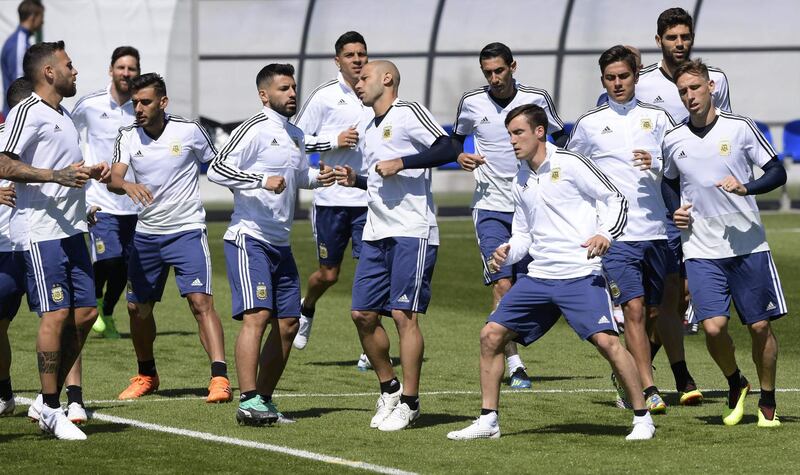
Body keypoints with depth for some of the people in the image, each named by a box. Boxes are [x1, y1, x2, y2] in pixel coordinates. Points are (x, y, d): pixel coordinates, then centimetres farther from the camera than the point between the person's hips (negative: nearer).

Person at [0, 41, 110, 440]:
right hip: (40, 231, -9)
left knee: (84, 313, 6)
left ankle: (47, 401, 15)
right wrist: (56, 175, -24)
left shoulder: (63, 116, 19)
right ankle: (51, 409, -1)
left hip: (70, 230, 9)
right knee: (56, 314, -9)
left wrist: (90, 173, 14)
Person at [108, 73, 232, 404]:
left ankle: (220, 378, -24)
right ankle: (146, 375, 33)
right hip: (146, 234, 4)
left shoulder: (189, 131, -8)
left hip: (187, 231, -4)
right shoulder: (128, 137, -1)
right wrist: (127, 186, -36)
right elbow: (113, 179, -15)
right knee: (138, 307, 11)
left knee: (200, 301, -18)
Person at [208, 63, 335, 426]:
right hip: (248, 239, -9)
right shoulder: (254, 130, -10)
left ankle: (264, 400, 16)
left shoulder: (296, 135, 17)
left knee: (288, 324, 7)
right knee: (257, 315, -18)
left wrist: (318, 177, 14)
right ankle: (248, 402, -22)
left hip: (281, 243, 9)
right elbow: (216, 170, -18)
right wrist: (262, 180, -25)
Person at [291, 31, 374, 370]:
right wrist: (335, 141, -15)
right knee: (329, 274, 7)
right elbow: (296, 139, -4)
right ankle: (306, 311, 40)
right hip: (330, 198, -2)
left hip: (369, 199, 2)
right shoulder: (324, 97, -4)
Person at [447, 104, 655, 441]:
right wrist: (506, 254, 1)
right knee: (491, 335, 0)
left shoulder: (569, 164, -5)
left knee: (606, 340, -20)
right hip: (538, 277, 7)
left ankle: (642, 418, -8)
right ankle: (488, 420, 9)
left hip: (580, 275, -7)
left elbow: (616, 200, -5)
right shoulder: (520, 182, 15)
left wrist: (605, 235, -21)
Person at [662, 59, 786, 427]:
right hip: (701, 251, 1)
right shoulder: (673, 141, 5)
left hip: (749, 245, -1)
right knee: (713, 327, -13)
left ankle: (767, 403, 20)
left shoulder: (740, 128, -3)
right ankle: (735, 386, 15)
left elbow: (777, 173, -2)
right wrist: (675, 210, 5)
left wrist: (746, 188, -19)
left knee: (760, 326, 1)